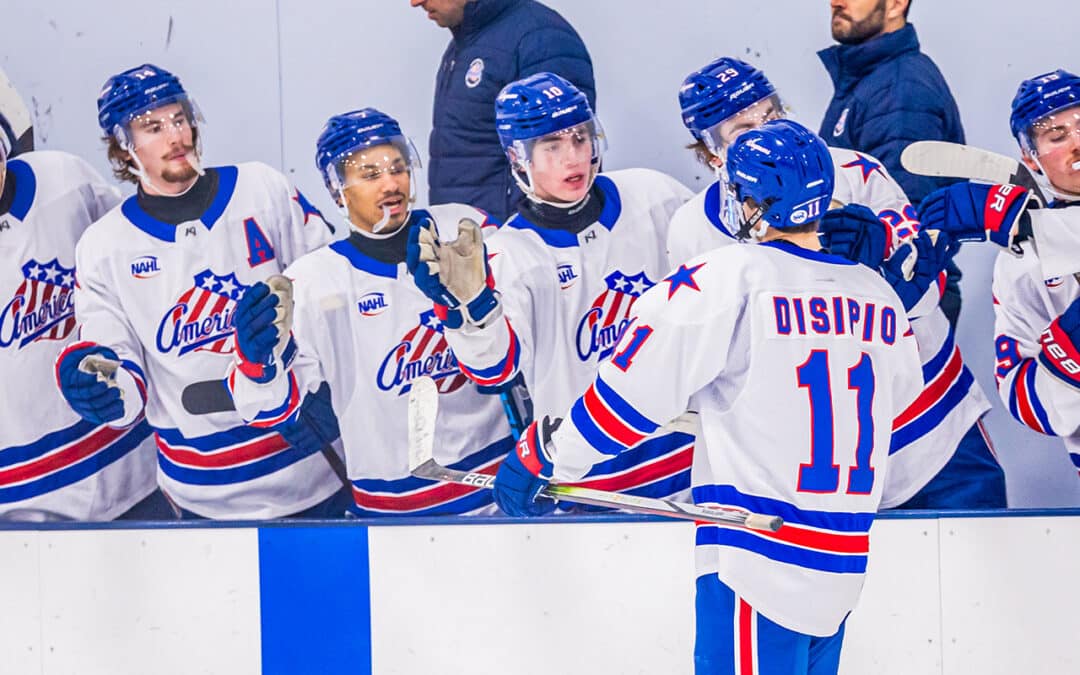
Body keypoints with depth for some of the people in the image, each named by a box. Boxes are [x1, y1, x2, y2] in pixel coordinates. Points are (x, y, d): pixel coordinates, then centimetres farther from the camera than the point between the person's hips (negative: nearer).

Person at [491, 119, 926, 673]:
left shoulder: (730, 279, -11)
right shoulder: (880, 299, 7)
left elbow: (632, 393, -10)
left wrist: (537, 457, 3)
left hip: (757, 568, -6)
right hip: (841, 574, 7)